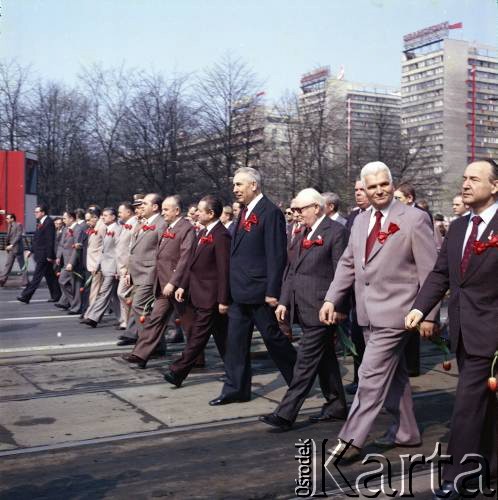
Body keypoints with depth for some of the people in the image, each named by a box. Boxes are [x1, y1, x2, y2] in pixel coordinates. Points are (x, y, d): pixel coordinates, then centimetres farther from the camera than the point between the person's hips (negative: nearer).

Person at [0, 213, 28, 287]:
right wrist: (7, 245, 4)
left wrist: (12, 245, -26)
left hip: (17, 248, -8)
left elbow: (18, 236, -21)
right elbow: (8, 237, 16)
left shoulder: (18, 225, -12)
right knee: (7, 265, 9)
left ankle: (25, 283, 6)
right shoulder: (9, 226, 13)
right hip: (11, 249, 8)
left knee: (22, 266, 0)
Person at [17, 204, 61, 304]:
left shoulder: (49, 222, -15)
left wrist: (49, 256, -19)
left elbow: (50, 240, -18)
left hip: (44, 255, -10)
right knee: (50, 276, 14)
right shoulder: (40, 222, 14)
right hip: (40, 254, 10)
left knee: (37, 276, -6)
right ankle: (56, 295, 20)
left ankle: (26, 296, -5)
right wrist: (32, 250, 17)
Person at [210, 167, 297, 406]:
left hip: (259, 292, -8)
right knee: (235, 341, 9)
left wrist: (272, 292, -19)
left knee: (273, 338, 4)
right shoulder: (245, 212, 13)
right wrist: (233, 286, 15)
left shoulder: (270, 212, -13)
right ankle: (236, 389, 18)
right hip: (240, 291, 8)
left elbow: (276, 255, -17)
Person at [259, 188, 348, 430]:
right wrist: (284, 301, 10)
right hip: (305, 307, 9)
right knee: (324, 358, 16)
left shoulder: (336, 231, -10)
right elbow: (292, 268, 16)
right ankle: (336, 406, 28)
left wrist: (337, 307, -15)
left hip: (322, 308, -9)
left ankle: (285, 414, -6)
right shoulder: (304, 233, 15)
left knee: (306, 361, -7)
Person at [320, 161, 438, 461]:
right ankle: (405, 431, 31)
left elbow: (429, 271, -10)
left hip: (394, 312, -7)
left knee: (372, 375, -8)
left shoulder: (415, 218, -9)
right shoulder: (361, 221, 11)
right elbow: (347, 264, 14)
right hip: (369, 313, 7)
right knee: (393, 375, 18)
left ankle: (352, 439, 1)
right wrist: (331, 299, 4)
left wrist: (428, 314, -13)